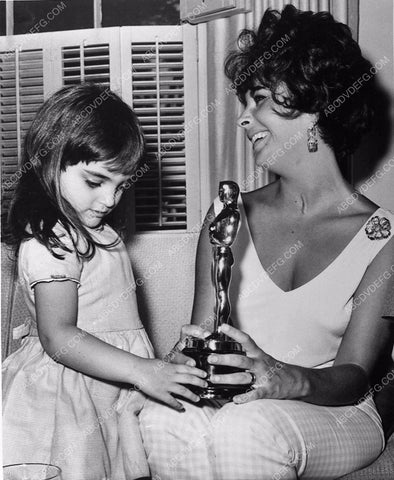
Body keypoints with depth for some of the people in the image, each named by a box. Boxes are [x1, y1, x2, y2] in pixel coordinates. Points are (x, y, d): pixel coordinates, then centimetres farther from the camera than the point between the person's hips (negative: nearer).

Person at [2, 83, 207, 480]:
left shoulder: (96, 230, 14)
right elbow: (59, 338, -24)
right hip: (69, 400, -9)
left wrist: (155, 363, 12)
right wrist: (140, 370, -28)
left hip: (106, 393, 9)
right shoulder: (51, 240, -17)